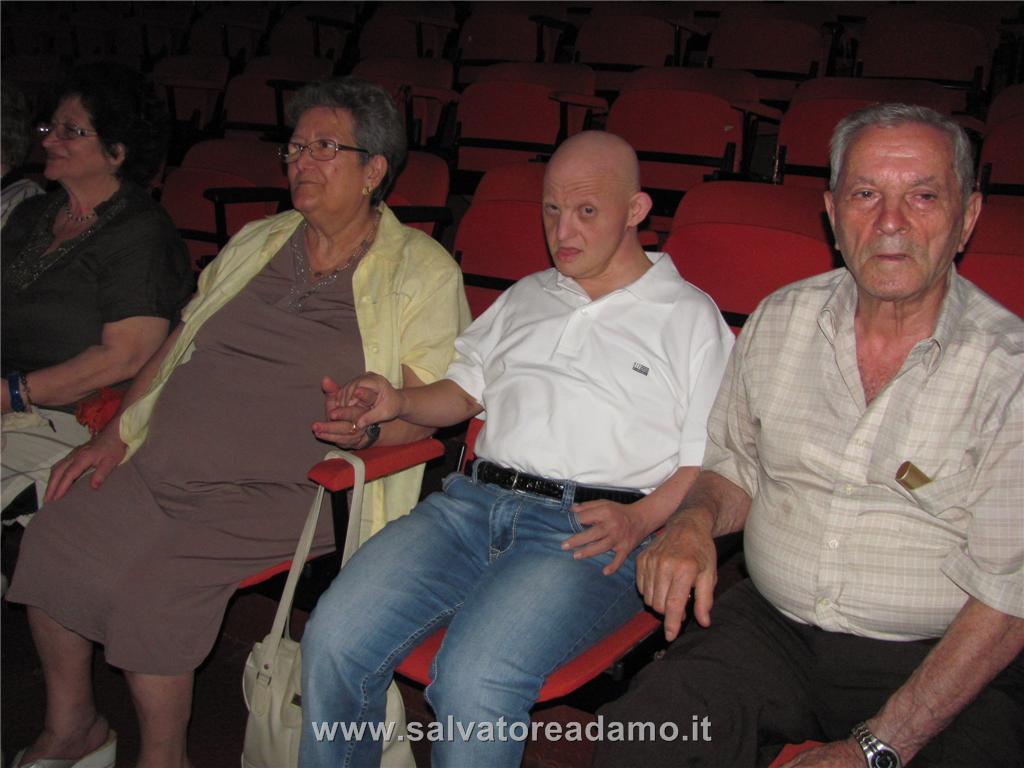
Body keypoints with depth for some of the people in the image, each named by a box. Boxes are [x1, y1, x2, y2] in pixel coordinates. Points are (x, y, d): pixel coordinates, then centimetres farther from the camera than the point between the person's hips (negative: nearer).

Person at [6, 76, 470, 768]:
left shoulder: (422, 271, 0)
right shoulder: (256, 243, 16)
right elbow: (176, 345, 19)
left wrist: (370, 423, -28)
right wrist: (113, 437, 10)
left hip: (276, 490, -6)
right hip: (158, 467, 6)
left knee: (152, 582, -24)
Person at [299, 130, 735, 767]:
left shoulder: (691, 316, 10)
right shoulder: (525, 298, 27)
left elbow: (709, 462, 3)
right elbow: (464, 391, 31)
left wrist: (640, 519, -14)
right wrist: (398, 402, 10)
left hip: (589, 529, -4)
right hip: (475, 499, 5)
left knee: (473, 681, -30)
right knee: (334, 639, -17)